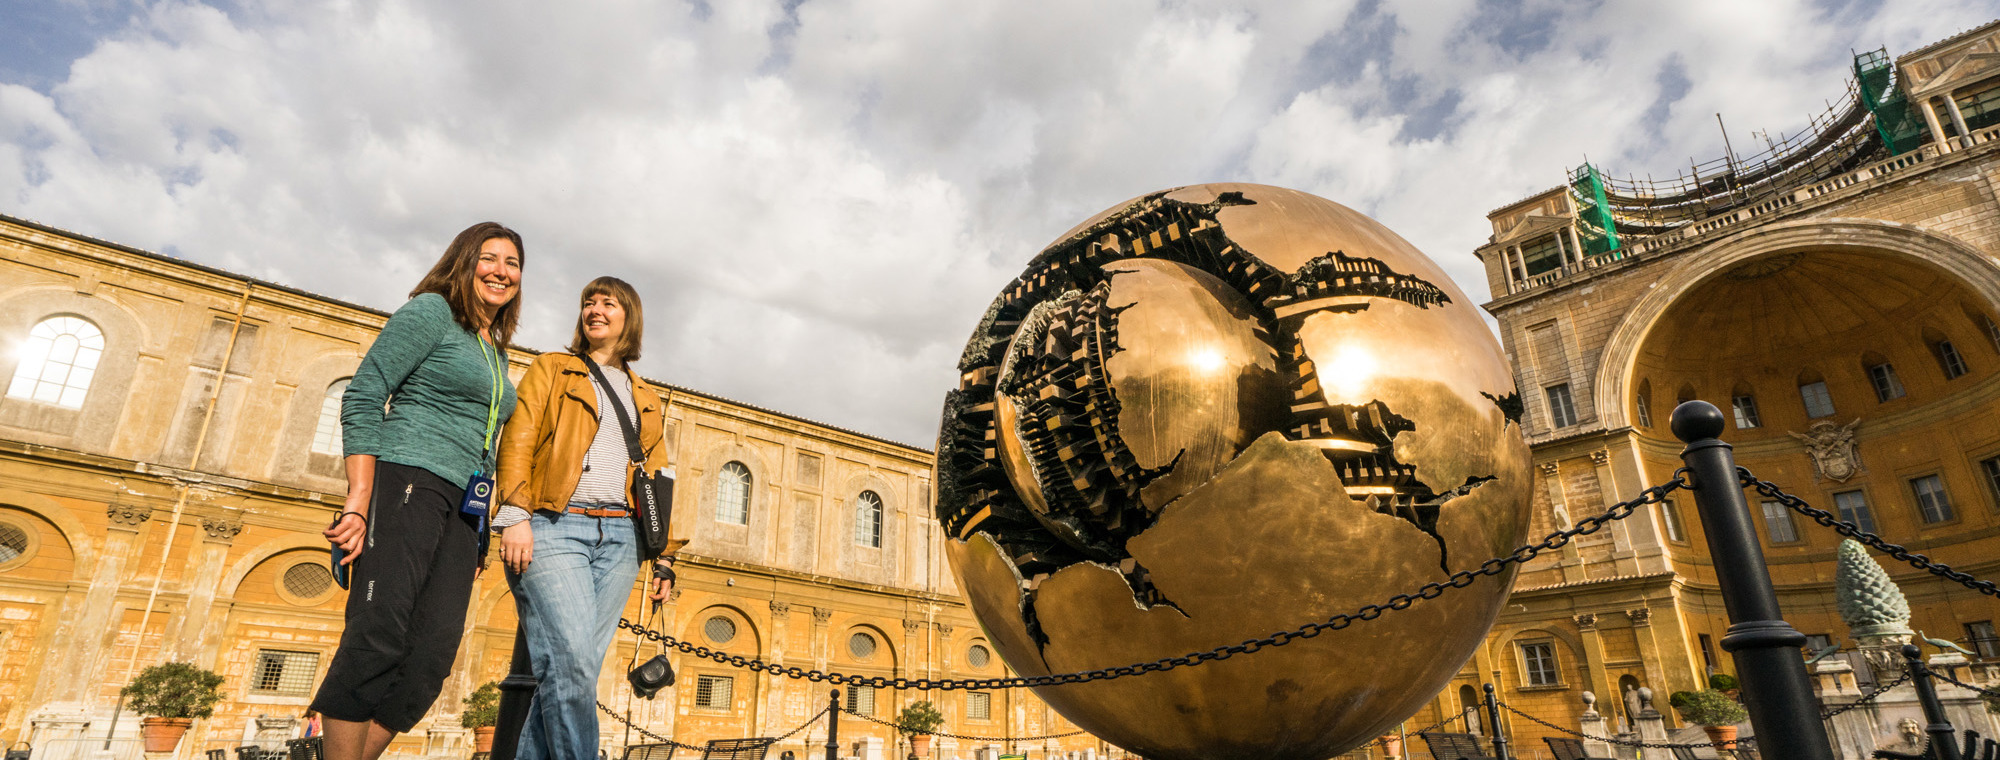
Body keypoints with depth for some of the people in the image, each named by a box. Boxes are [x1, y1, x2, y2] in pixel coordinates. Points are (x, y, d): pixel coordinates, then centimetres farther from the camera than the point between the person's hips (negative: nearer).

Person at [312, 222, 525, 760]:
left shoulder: (497, 356, 24)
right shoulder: (432, 311, 3)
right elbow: (362, 398, -7)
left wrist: (477, 537, 18)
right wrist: (360, 498, -17)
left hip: (461, 508, 7)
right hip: (407, 478, -7)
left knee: (433, 655, -5)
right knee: (379, 633, -17)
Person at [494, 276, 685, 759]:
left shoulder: (646, 399, 24)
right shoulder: (551, 369, 15)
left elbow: (657, 478, 21)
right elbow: (517, 440, 1)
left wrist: (665, 555, 12)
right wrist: (514, 515, -14)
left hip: (619, 538, 4)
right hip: (554, 525, -3)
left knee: (578, 669, -3)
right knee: (570, 661, -18)